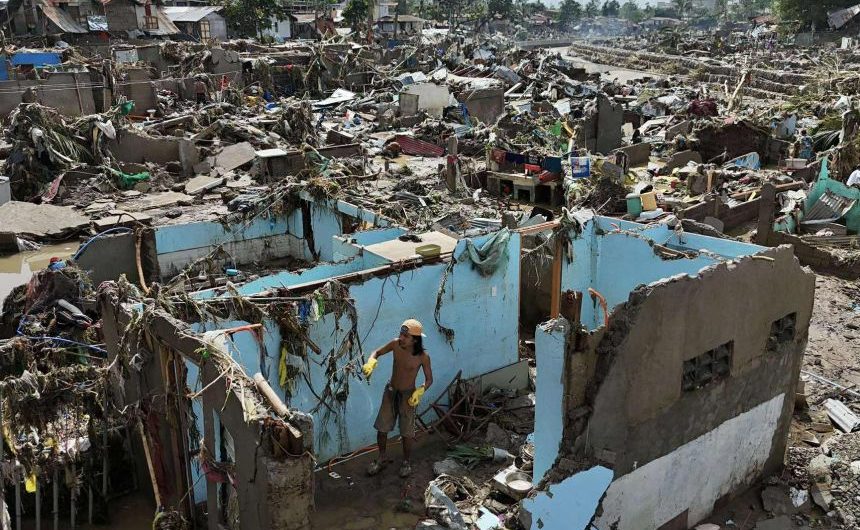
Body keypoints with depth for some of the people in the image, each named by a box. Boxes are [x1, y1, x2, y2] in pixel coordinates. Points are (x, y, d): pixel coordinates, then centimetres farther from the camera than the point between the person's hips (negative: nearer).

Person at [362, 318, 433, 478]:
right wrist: (371, 362, -23)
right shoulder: (395, 344, -16)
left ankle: (406, 462, 30)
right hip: (390, 391, 3)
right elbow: (377, 352, -1)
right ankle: (381, 459, 34)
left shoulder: (423, 356, -22)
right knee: (382, 428, 10)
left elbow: (429, 379, -9)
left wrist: (420, 391, -27)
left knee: (407, 433, 4)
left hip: (408, 395, -3)